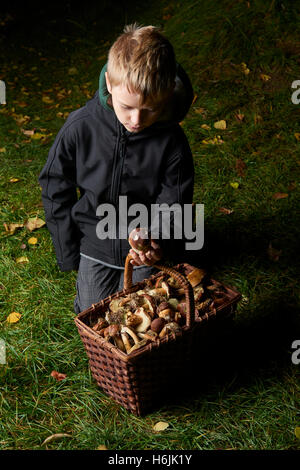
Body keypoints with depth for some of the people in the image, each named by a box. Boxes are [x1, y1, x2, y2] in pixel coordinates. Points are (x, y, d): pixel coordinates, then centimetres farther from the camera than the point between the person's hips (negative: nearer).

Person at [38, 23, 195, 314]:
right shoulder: (80, 127, -21)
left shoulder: (171, 140, -22)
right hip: (94, 243, 1)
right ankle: (91, 268, 43)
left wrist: (158, 245, -34)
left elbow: (172, 203, -13)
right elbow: (56, 191, -8)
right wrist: (68, 253, -3)